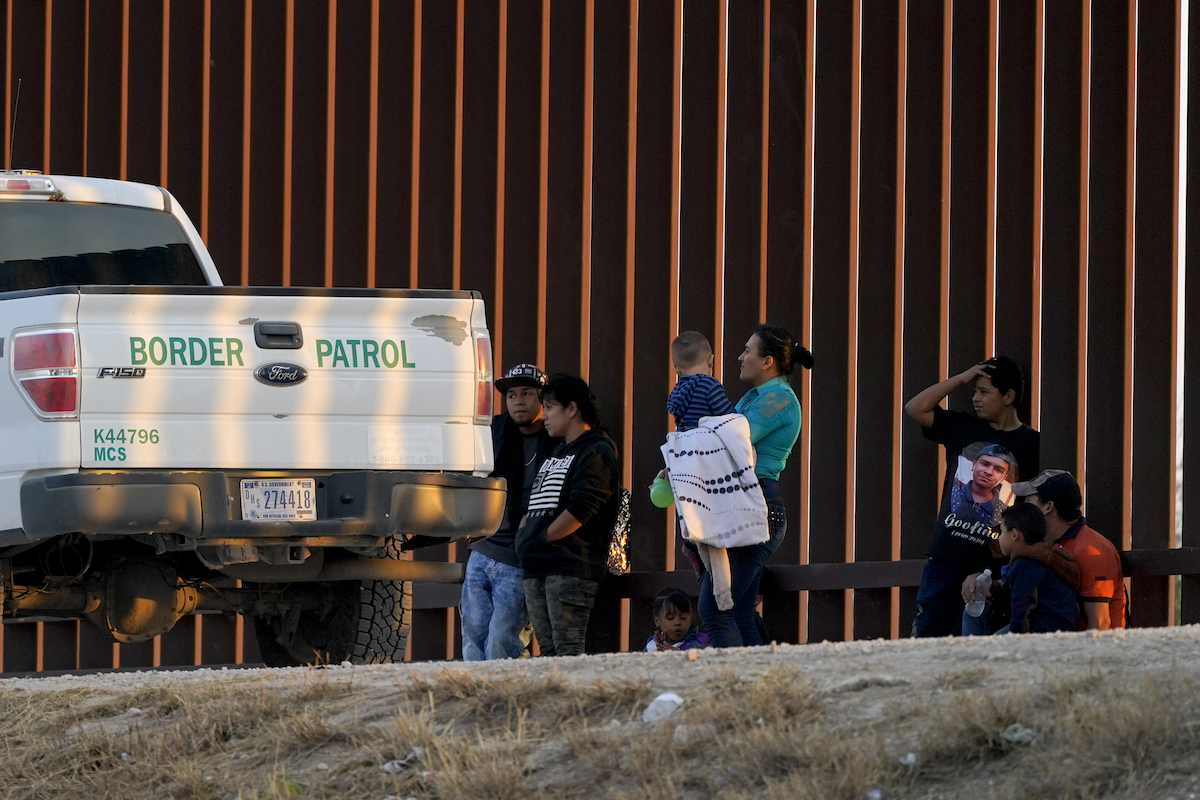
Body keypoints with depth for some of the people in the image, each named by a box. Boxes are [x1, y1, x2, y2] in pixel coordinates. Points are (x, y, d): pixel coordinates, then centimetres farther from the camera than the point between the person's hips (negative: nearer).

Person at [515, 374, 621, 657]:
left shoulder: (596, 453, -5)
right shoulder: (556, 455, 25)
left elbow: (580, 510, -14)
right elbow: (535, 505, 26)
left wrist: (541, 540, -9)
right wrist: (524, 537, 9)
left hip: (571, 567, -9)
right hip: (537, 570, 9)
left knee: (567, 653, -15)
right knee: (548, 652, 4)